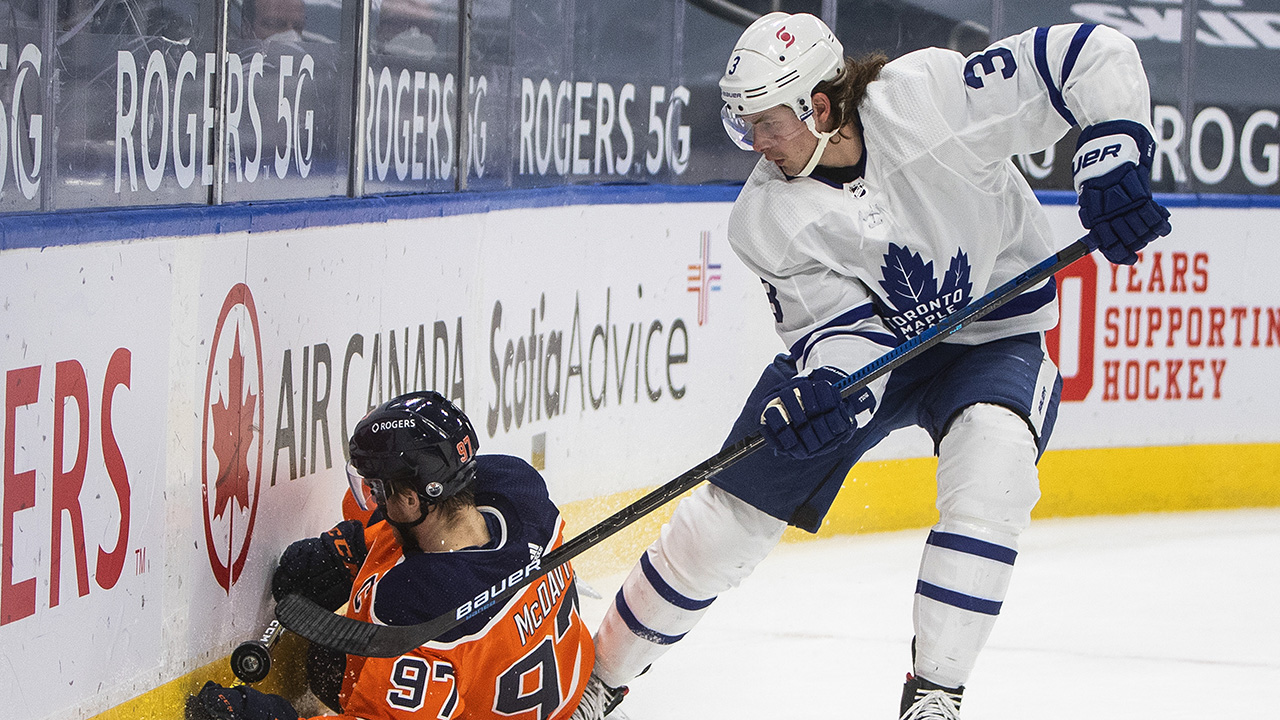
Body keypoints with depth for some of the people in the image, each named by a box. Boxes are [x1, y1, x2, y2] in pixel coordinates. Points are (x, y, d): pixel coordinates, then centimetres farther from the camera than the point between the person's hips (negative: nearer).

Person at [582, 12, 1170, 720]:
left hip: (993, 339, -3)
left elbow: (1096, 57, -27)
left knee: (992, 453, -36)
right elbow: (839, 320, -17)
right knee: (729, 516, 1)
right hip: (856, 346, 3)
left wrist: (1112, 161, -37)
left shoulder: (927, 98, -28)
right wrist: (822, 387, -38)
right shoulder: (767, 217, -16)